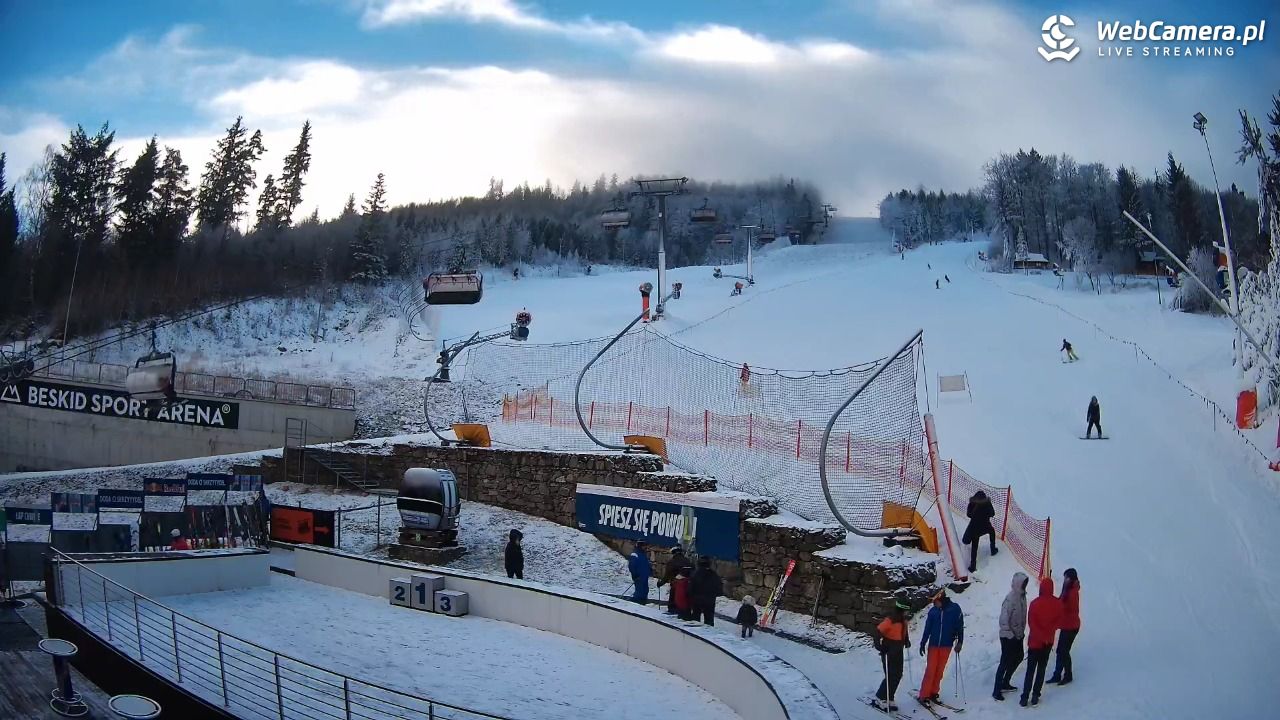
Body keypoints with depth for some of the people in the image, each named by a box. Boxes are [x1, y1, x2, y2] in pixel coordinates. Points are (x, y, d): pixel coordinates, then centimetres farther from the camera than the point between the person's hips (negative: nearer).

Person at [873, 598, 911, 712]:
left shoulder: (903, 619, 4)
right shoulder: (890, 620, -22)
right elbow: (878, 632, -24)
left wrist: (907, 640, 14)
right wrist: (878, 646, -31)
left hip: (898, 651, 9)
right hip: (888, 651, -9)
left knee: (898, 676, 8)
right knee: (891, 676, -9)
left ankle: (888, 699, 16)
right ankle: (880, 699, 2)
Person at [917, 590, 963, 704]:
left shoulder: (955, 609, -6)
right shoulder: (933, 611, -3)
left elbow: (960, 626, 0)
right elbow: (927, 629, 4)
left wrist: (960, 642, -2)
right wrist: (923, 643, 7)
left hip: (946, 645, 0)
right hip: (933, 645, 0)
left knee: (939, 670, 5)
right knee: (930, 670, -4)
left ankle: (933, 693, 15)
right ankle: (924, 695, -1)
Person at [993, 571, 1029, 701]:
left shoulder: (1022, 596, 3)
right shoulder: (1011, 598, -23)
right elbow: (1004, 619, -24)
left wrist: (1022, 631, 13)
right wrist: (1010, 635, -21)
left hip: (1018, 635, 9)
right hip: (1008, 636, -9)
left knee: (1018, 658, 20)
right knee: (1005, 662, -4)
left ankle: (1005, 683, 35)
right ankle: (997, 691, 3)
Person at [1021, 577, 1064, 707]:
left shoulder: (1035, 603, -16)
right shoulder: (1057, 603, -7)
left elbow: (1031, 623, -14)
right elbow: (1059, 621, -3)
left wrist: (1042, 636, -7)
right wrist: (1049, 631, -5)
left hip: (1035, 641, -2)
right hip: (1048, 642, 2)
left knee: (1030, 669, 6)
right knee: (1041, 668, 13)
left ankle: (1025, 697, 3)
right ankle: (1035, 696, 13)